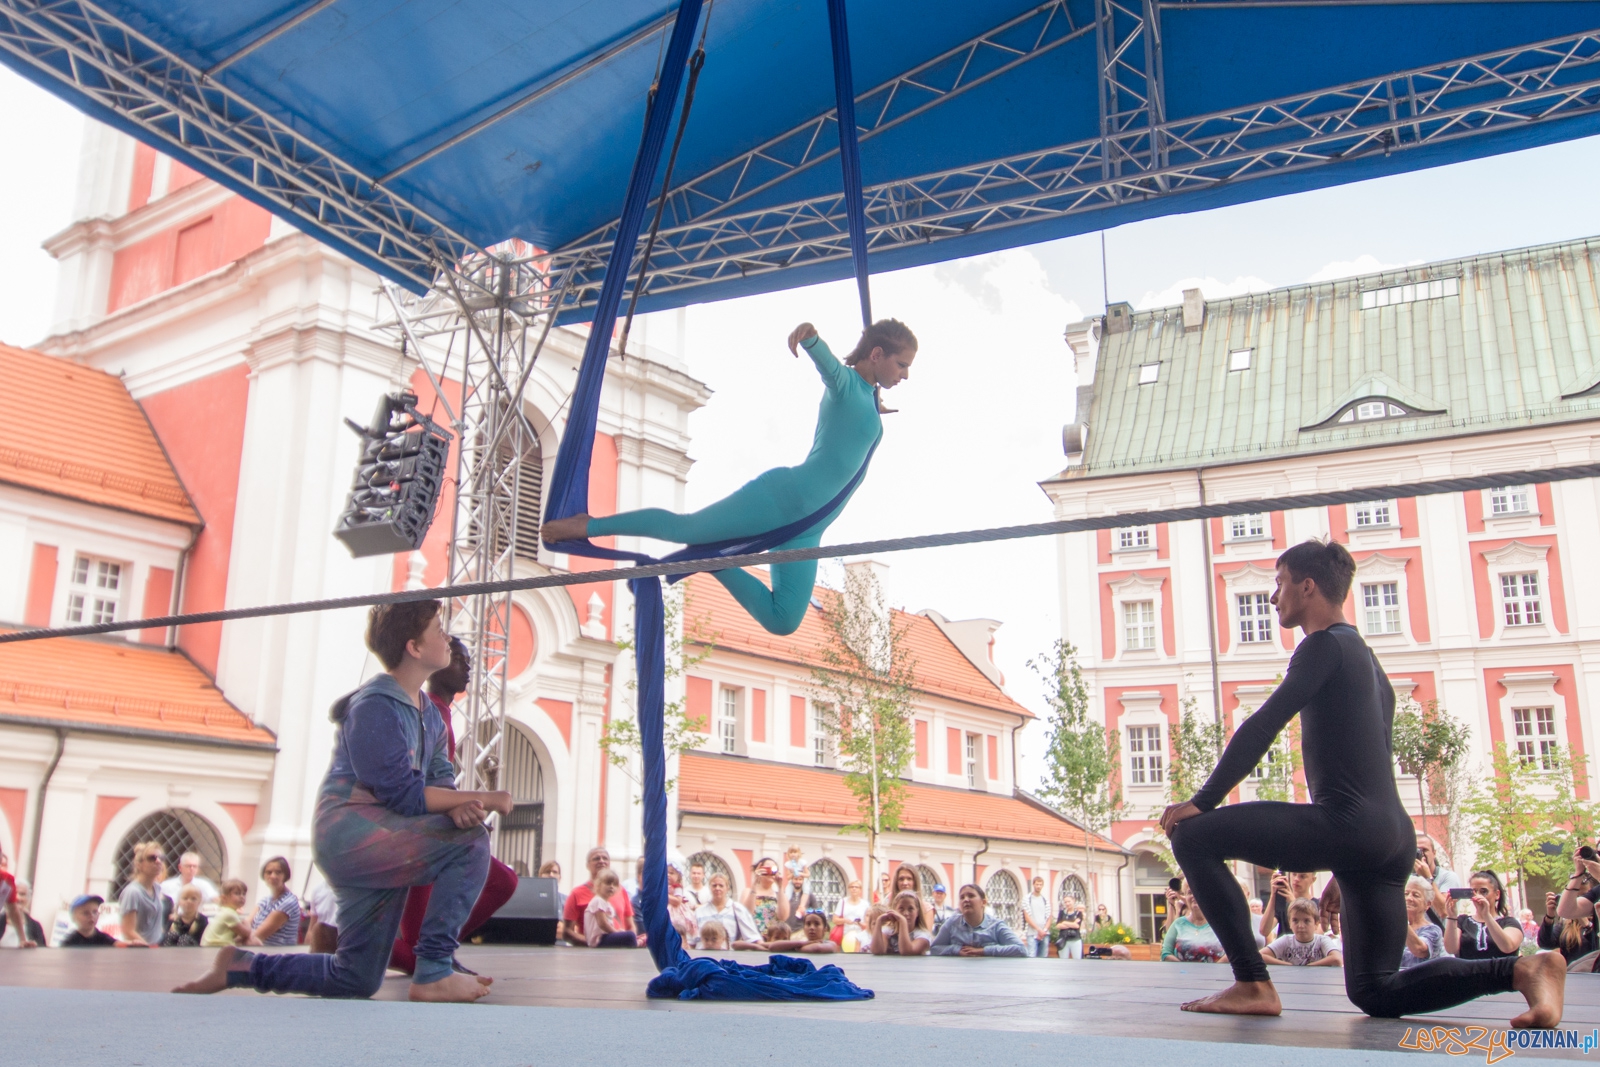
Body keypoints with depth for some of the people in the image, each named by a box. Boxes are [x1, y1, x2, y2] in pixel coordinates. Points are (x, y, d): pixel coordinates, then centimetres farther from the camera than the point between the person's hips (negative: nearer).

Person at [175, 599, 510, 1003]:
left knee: (356, 979, 13)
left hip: (381, 843, 9)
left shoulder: (427, 713, 14)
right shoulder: (375, 708, -15)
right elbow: (404, 794, -21)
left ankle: (240, 966, 27)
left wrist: (459, 806, -18)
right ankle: (434, 973, -19)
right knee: (470, 841, -24)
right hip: (349, 830, -9)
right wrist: (481, 798, -18)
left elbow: (440, 779, 5)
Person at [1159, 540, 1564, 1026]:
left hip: (1349, 824, -10)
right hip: (1392, 836, 10)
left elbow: (1263, 727, -13)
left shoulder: (1326, 645, -4)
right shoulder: (1365, 656, 25)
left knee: (1192, 834, -11)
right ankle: (1523, 968, 1)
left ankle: (1253, 985, -13)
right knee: (1377, 993, 15)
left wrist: (1201, 801, -13)